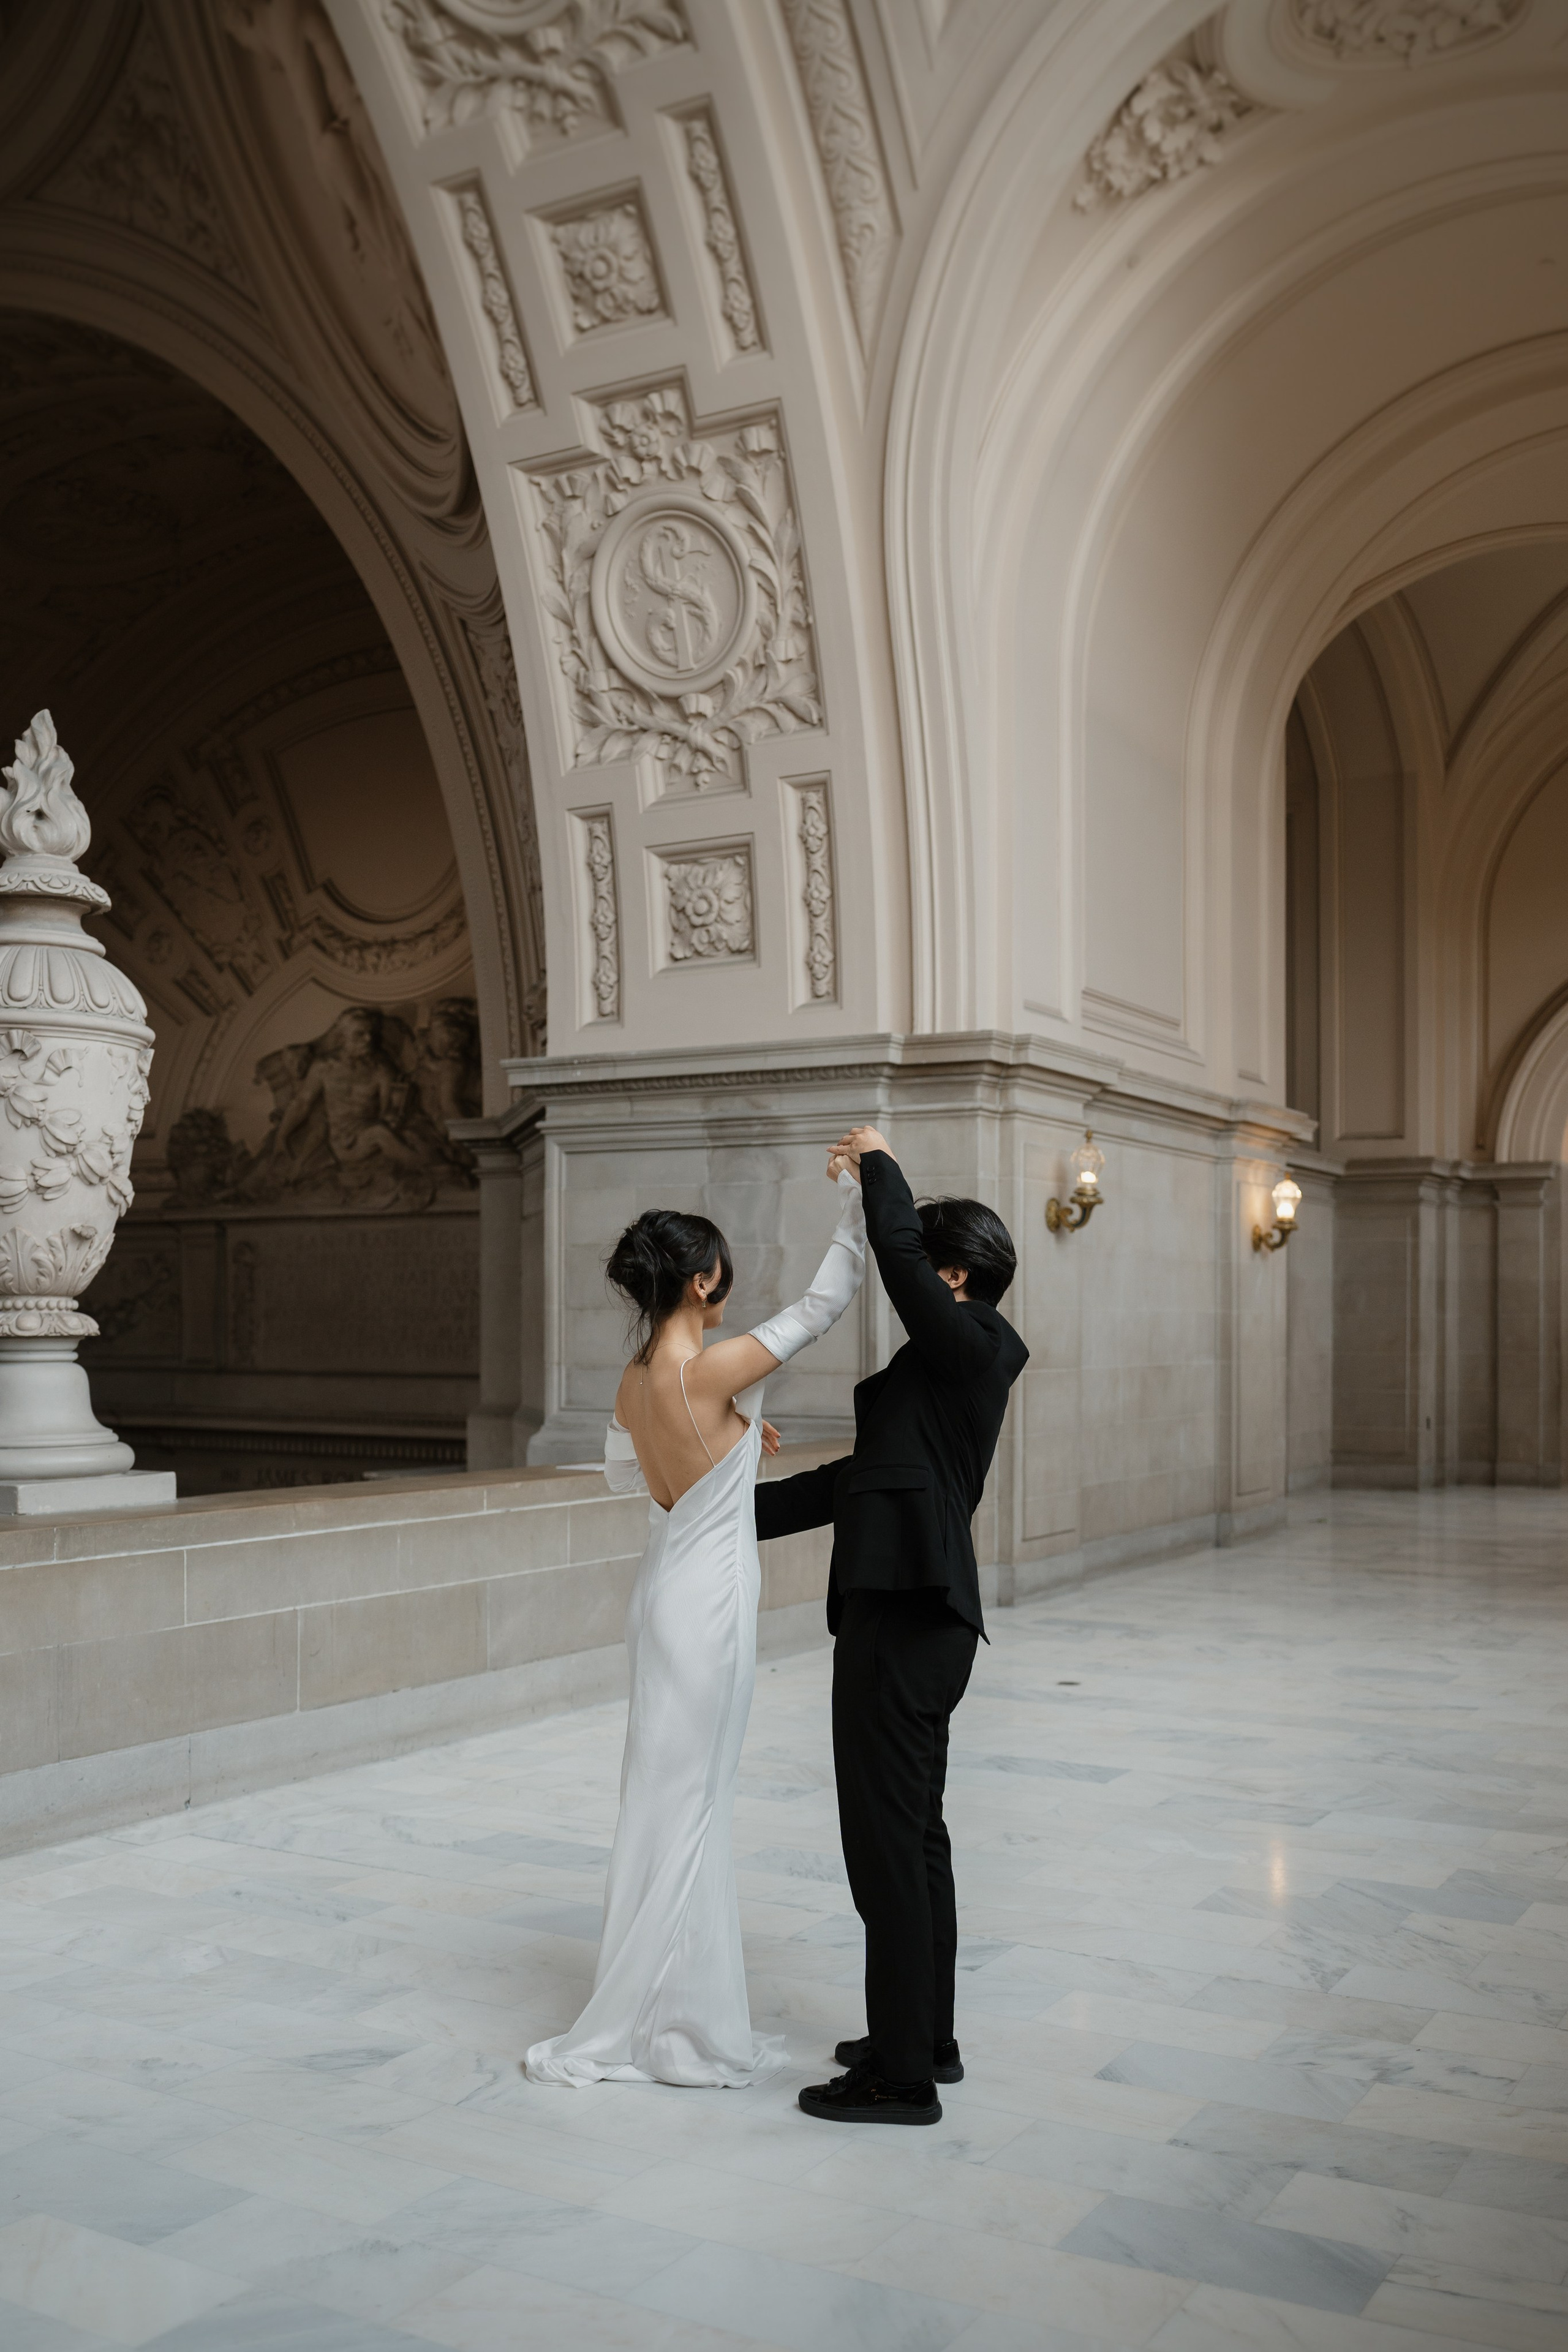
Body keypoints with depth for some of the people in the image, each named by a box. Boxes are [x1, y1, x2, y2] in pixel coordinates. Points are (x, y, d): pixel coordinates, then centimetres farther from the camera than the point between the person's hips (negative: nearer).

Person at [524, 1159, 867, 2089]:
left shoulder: (635, 1380, 2)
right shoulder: (715, 1367, -22)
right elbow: (825, 1301, -15)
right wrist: (857, 1194, -10)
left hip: (672, 1589, 8)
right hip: (708, 1602, -8)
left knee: (684, 1802, 17)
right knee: (684, 1806, 1)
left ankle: (680, 2013, 29)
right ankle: (641, 2029, 11)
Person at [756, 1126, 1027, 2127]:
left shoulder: (969, 1345, -10)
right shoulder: (955, 1362, 17)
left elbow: (895, 1248, -24)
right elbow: (860, 1476, 22)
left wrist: (881, 1163, -4)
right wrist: (736, 1513, 24)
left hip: (907, 1622, -10)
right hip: (915, 1615, 10)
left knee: (888, 1838, -3)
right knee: (914, 1832, 18)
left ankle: (903, 2074, 7)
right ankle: (926, 2036, 31)